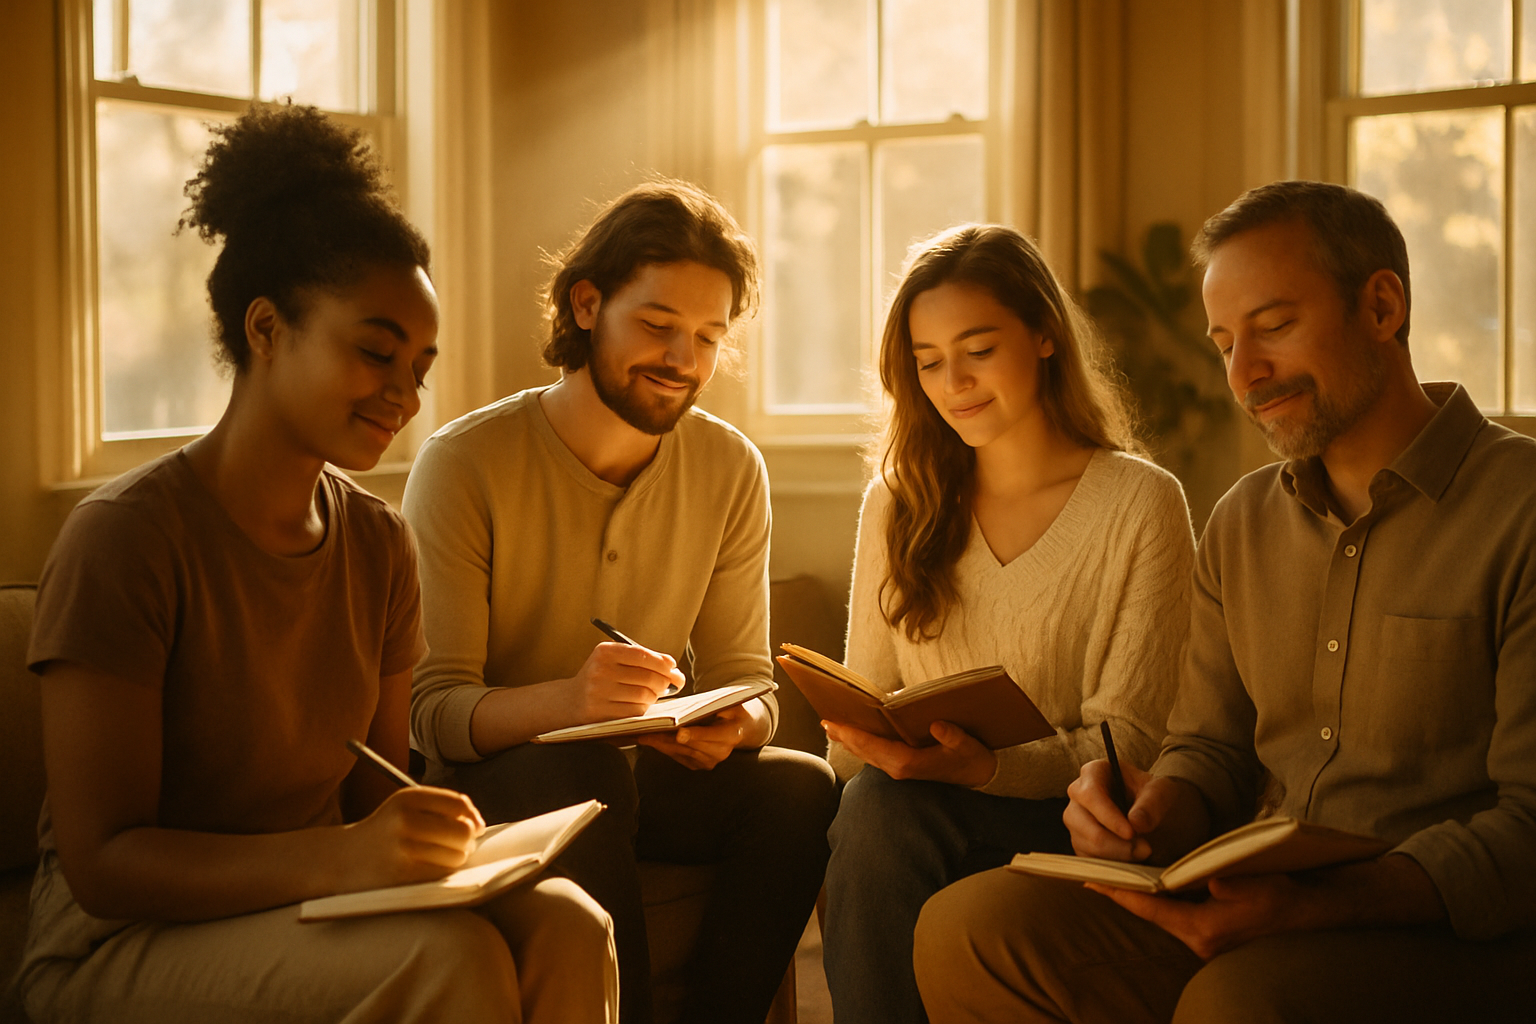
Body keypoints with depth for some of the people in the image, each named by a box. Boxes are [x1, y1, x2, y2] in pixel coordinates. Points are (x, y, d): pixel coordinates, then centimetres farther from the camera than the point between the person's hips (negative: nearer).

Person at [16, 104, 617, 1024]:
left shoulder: (380, 544, 6)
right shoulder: (124, 539, -14)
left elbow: (375, 790, 11)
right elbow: (98, 862, -18)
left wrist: (430, 840, -14)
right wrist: (339, 856, -31)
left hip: (311, 911, 6)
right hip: (127, 946, -6)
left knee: (565, 928, -22)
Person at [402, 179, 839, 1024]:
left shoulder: (731, 469, 1)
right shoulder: (463, 463, -14)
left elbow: (744, 674, 3)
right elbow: (430, 711, -19)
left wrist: (732, 725, -23)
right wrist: (567, 700, -41)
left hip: (641, 766, 4)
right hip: (490, 777, -4)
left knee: (803, 787, -23)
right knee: (585, 778, -36)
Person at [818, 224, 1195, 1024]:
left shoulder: (1141, 503, -3)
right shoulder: (898, 504, 11)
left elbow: (1127, 741, -8)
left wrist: (981, 766, -25)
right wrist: (861, 734, -12)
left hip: (1068, 824, -3)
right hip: (910, 815, 4)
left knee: (892, 811, -32)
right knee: (874, 803, -32)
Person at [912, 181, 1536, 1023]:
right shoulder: (1242, 524, 14)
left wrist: (1315, 904, -28)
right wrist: (1150, 819, -5)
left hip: (1463, 938, -6)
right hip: (1259, 907, 7)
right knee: (966, 929, -13)